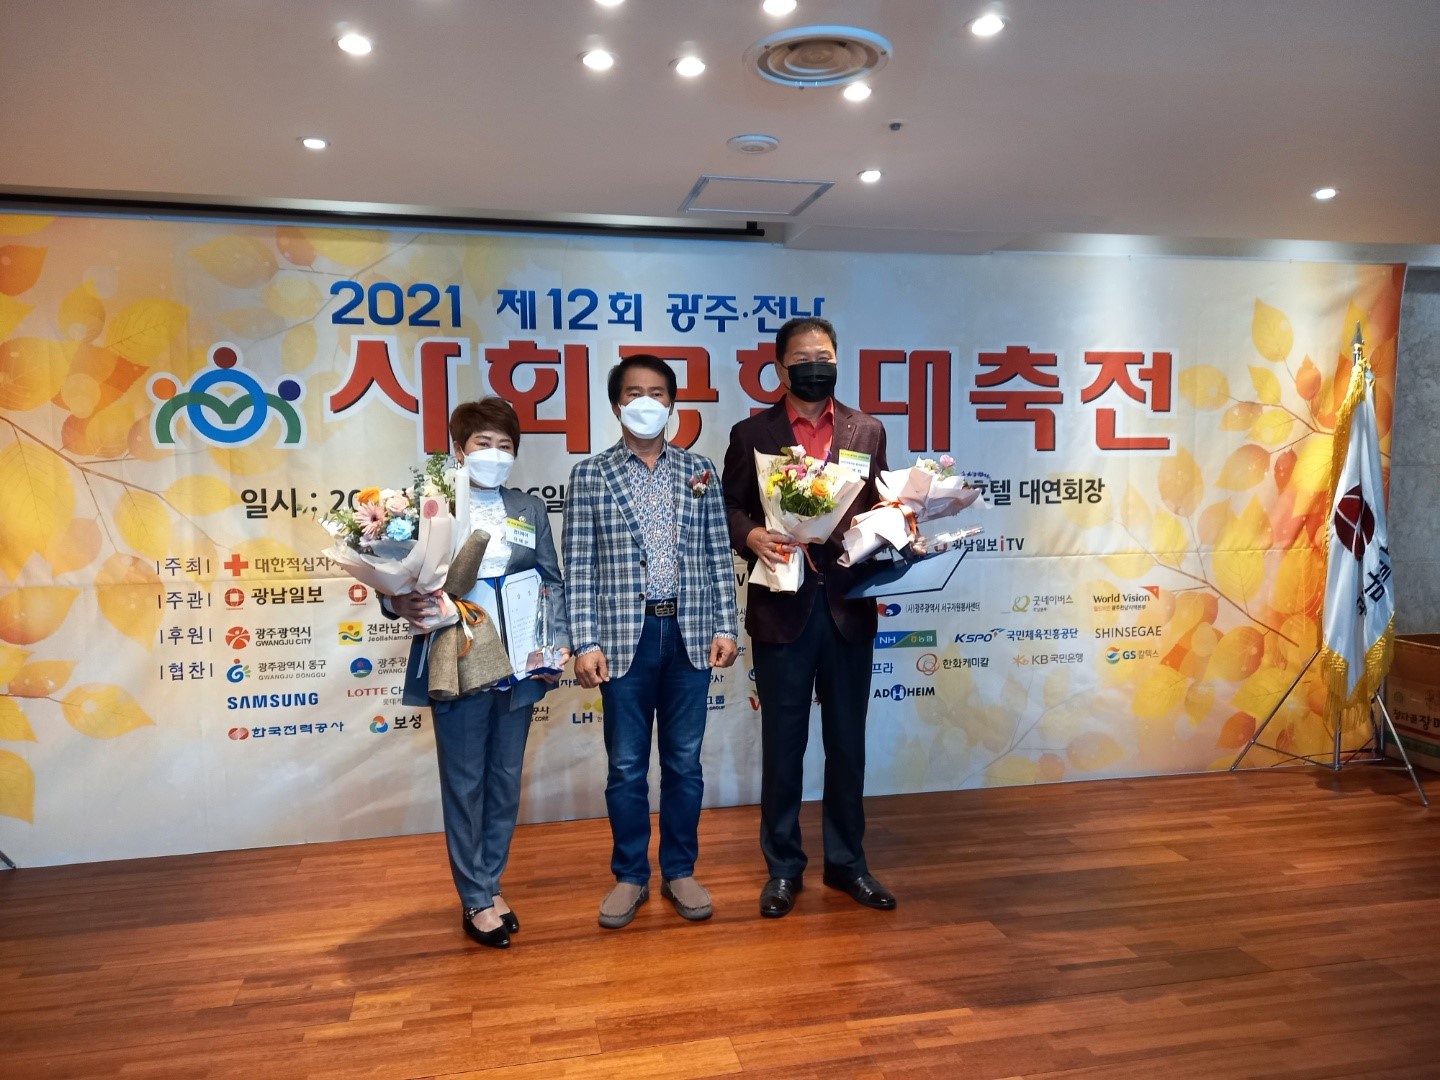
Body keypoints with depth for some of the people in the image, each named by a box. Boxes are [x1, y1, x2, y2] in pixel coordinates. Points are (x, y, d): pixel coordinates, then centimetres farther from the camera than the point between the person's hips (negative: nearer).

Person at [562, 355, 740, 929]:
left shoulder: (701, 471, 8)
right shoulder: (590, 475, 1)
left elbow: (718, 555, 8)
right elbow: (579, 566, -2)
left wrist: (725, 626, 1)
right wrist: (586, 642, -8)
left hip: (689, 633, 2)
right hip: (624, 635, -1)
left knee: (684, 762, 10)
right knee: (627, 766, 8)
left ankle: (679, 872, 25)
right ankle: (630, 877, 23)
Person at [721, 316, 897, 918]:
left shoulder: (867, 432, 10)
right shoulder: (752, 434, 4)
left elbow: (879, 507, 10)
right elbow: (730, 508, 2)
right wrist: (752, 536, -18)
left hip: (849, 605, 2)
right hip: (782, 605, -2)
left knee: (847, 740, 11)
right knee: (783, 743, 7)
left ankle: (846, 862, 27)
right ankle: (783, 868, 22)